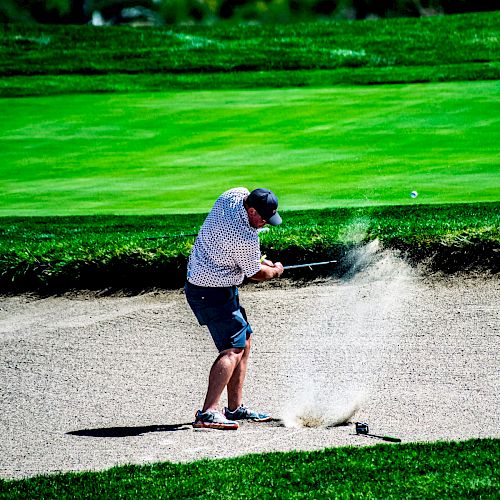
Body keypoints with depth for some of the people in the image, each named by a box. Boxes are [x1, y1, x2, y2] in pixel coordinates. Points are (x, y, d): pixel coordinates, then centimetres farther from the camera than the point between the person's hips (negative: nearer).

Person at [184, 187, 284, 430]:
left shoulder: (235, 195, -5)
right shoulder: (246, 239, -27)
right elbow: (256, 273, -10)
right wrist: (275, 271, 14)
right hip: (214, 292, -10)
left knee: (244, 339, 17)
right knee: (233, 349, -16)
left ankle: (235, 408, 20)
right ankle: (208, 413, -29)